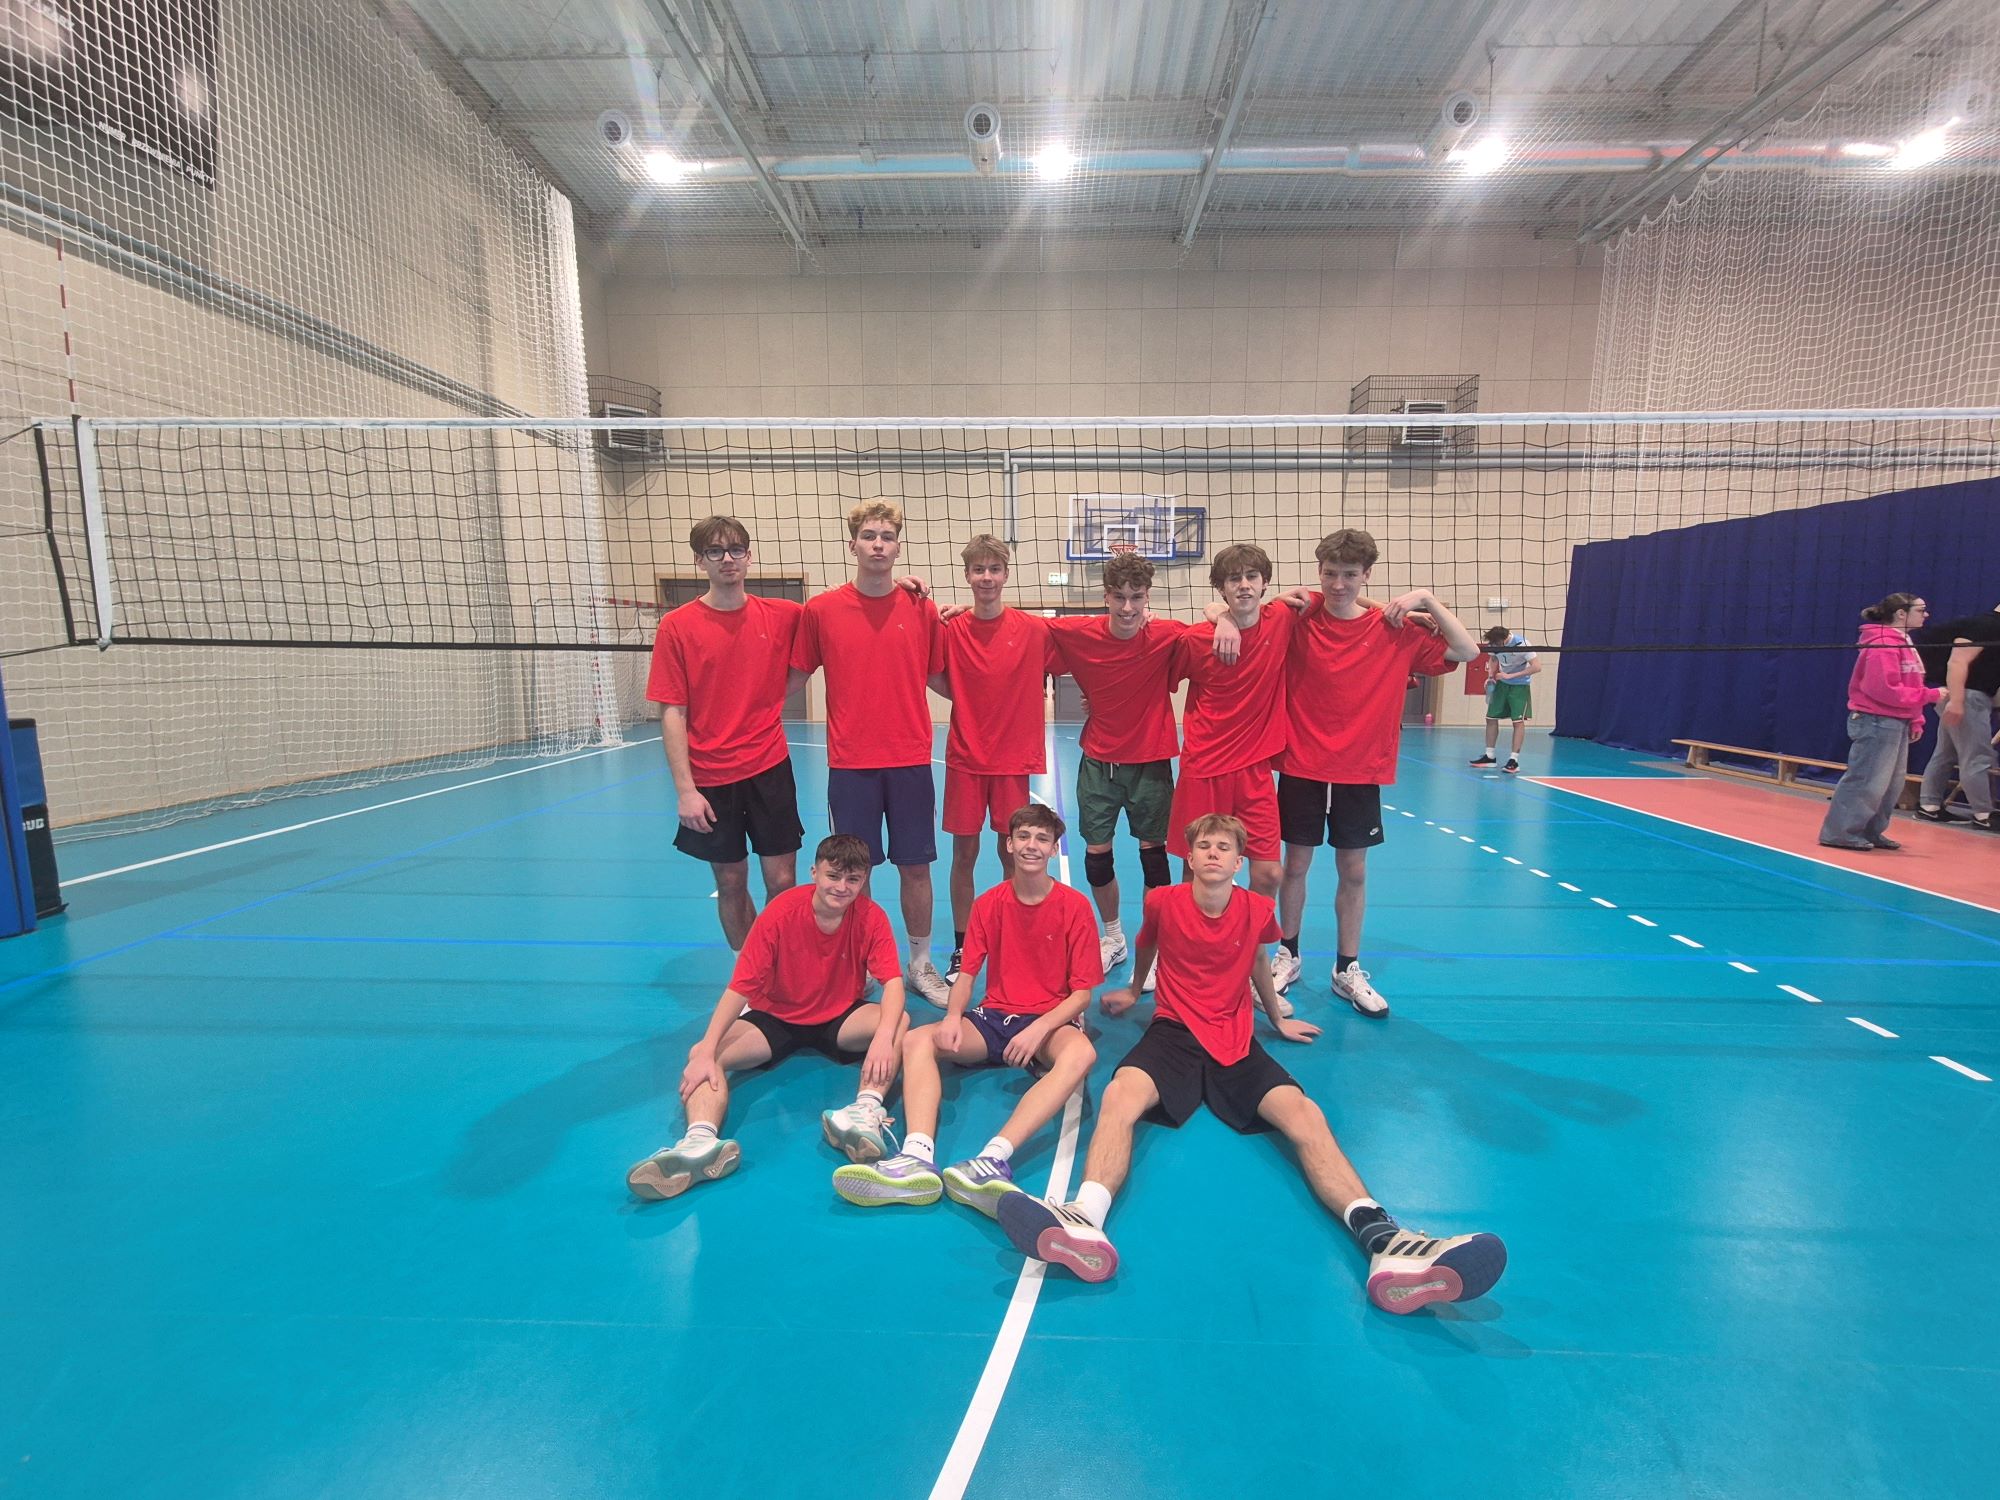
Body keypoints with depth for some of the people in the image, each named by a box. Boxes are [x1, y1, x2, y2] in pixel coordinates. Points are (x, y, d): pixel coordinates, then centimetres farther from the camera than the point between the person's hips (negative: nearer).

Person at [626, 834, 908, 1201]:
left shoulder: (870, 917, -15)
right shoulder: (780, 912, -19)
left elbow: (893, 981, -23)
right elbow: (740, 987, -20)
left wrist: (884, 1036, -43)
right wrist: (706, 1050, -32)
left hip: (840, 1019, 0)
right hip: (776, 1017, 0)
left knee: (898, 1021, -30)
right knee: (702, 1055, -25)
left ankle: (868, 1110, -48)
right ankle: (702, 1140, -49)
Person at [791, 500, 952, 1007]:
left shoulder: (922, 609, 1)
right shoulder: (820, 610, -1)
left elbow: (940, 677, 11)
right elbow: (796, 677, 8)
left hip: (911, 761, 1)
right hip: (850, 764, 0)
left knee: (916, 867, 8)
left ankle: (921, 964, 26)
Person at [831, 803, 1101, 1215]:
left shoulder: (1075, 906, -5)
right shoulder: (988, 904, 4)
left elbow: (1082, 992, -6)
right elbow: (967, 973, 5)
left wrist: (1039, 1029, -23)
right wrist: (953, 1017, -17)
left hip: (1051, 1022, -3)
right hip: (993, 1018, 4)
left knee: (1082, 1053, -38)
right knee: (916, 1040, -21)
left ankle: (994, 1158, -52)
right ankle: (917, 1158, -43)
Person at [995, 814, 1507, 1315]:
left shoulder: (1257, 910, 4)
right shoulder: (1162, 902, 0)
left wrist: (1278, 1020, 39)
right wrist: (1134, 991, 41)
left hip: (1235, 1041, 2)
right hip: (1173, 1032, -2)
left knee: (1305, 1115, -27)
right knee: (1119, 1097, -34)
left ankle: (1381, 1239, -42)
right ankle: (1085, 1220, -56)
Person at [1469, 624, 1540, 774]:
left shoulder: (1521, 643, -26)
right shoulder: (1493, 643, -12)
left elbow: (1537, 667, -27)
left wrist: (1511, 675, -29)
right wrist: (1491, 676, -7)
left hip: (1519, 685, -5)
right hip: (1501, 683, 5)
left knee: (1518, 721, -10)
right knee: (1491, 718, 3)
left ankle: (1514, 760, -7)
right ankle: (1489, 756, 12)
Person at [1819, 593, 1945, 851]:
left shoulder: (1903, 642, 15)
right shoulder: (1883, 644, -15)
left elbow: (1908, 688, 18)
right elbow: (1885, 690, -20)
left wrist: (1915, 721, 12)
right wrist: (1930, 695, -15)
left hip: (1896, 723, 10)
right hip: (1876, 722, -10)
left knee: (1892, 783, 13)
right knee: (1867, 781, -8)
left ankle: (1870, 833, 21)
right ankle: (1840, 833, -1)